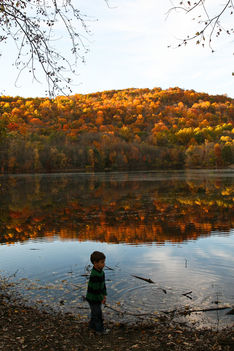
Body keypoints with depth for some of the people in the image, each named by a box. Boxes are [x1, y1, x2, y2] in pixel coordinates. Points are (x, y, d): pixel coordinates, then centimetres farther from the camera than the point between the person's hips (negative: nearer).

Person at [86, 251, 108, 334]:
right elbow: (96, 289, -28)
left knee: (95, 312, 24)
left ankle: (92, 325, 42)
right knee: (98, 314, 8)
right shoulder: (94, 275, -33)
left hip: (97, 298, 9)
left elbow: (103, 284, 10)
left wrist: (104, 295, 9)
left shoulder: (101, 272, -1)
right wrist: (101, 299, -17)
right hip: (93, 299, -9)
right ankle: (100, 329, 26)